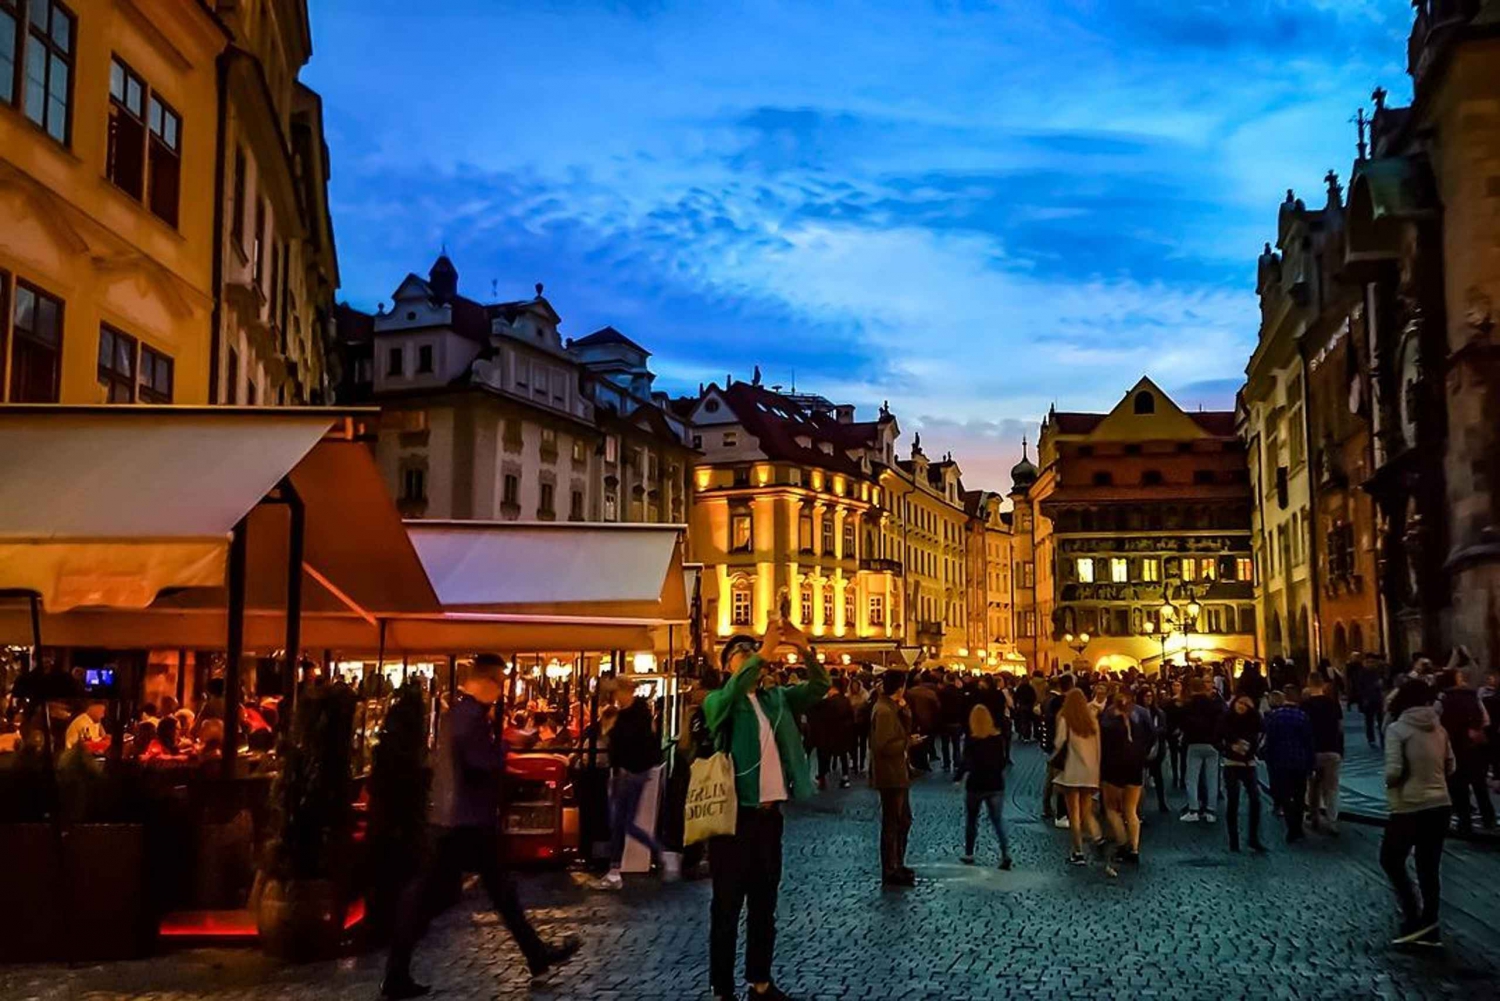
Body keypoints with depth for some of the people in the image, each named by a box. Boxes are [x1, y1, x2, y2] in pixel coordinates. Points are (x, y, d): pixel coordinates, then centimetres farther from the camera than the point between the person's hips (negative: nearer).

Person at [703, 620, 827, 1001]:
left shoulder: (776, 697, 10)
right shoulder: (717, 701, -4)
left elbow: (818, 688, 2)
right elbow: (732, 693, -26)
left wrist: (804, 648, -14)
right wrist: (764, 651, -33)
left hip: (770, 813, 5)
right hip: (734, 813, -5)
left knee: (764, 903, 14)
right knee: (727, 904, 1)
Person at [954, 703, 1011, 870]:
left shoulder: (971, 741, -14)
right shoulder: (999, 739, -5)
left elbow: (965, 763, -11)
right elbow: (1002, 762, 5)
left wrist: (956, 778, 5)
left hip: (975, 786, -2)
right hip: (996, 785, 2)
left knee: (971, 820, 14)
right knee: (998, 821, 6)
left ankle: (969, 854, 21)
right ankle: (1005, 854, -9)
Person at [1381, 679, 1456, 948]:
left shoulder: (1397, 729, -12)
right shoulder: (1439, 729, 5)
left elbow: (1394, 771, -18)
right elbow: (1451, 766, 13)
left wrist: (1390, 782, 3)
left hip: (1409, 807, -6)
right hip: (1440, 805, 6)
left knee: (1391, 860, 12)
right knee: (1429, 867, 13)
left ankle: (1414, 918, 2)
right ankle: (1429, 929, 18)